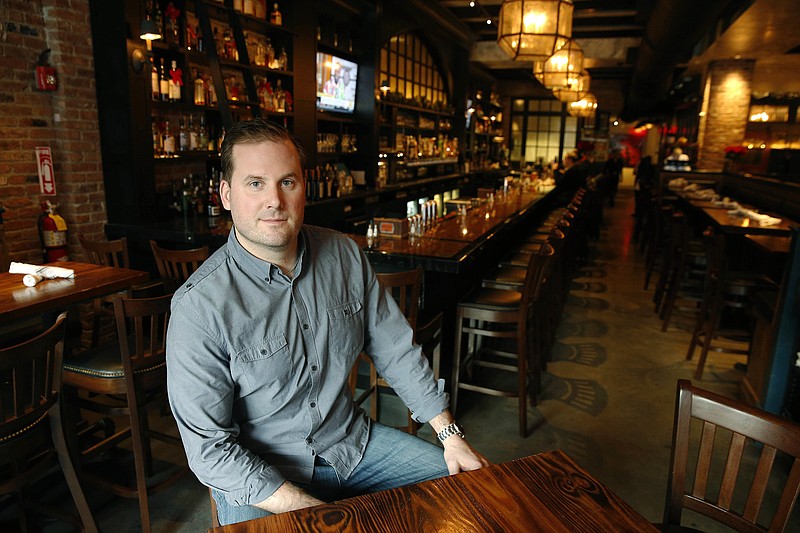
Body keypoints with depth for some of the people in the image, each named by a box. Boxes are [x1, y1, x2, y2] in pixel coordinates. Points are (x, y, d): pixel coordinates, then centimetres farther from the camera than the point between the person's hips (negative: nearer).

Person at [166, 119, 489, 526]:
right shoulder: (199, 308, -19)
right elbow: (208, 447, -17)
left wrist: (450, 434, 0)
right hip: (260, 477, -3)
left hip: (353, 442, 4)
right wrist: (309, 511, -23)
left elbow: (396, 350, 3)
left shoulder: (345, 255, -5)